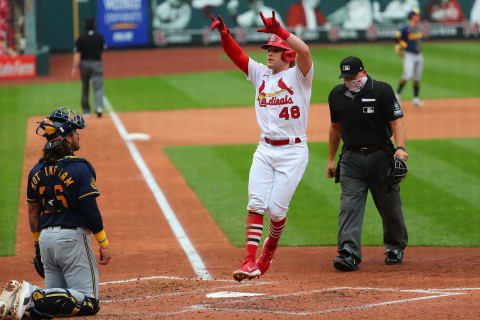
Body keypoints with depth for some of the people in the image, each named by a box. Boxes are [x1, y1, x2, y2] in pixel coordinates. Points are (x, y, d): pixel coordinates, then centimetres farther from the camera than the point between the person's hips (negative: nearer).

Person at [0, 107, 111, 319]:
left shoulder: (37, 171, 8)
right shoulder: (79, 168, -12)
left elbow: (32, 212, 13)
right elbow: (90, 210, -14)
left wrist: (37, 244, 22)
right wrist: (103, 243, -7)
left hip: (46, 238, 7)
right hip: (72, 237, -7)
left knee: (54, 295, 18)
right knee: (88, 301, -4)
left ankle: (23, 295, -11)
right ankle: (35, 298, -24)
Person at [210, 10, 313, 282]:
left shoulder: (299, 76, -6)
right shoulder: (260, 74, 11)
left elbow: (304, 51, -26)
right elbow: (236, 55, 1)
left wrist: (280, 31, -37)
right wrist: (225, 34, -17)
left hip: (293, 152, -5)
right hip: (265, 150, 5)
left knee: (277, 208, -4)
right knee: (256, 204, -8)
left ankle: (270, 247, 26)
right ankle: (250, 261, -13)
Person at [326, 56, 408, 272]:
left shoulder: (382, 91, -8)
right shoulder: (336, 95, 6)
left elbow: (396, 121, -11)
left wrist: (400, 147, -27)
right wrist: (331, 159, 17)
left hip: (380, 155, -2)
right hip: (351, 159, 2)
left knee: (390, 206, 8)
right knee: (349, 205, -13)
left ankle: (396, 248, 30)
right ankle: (349, 253, -21)